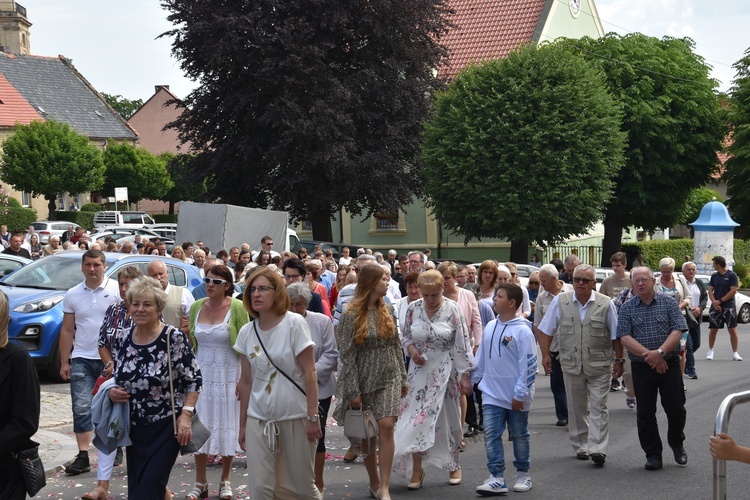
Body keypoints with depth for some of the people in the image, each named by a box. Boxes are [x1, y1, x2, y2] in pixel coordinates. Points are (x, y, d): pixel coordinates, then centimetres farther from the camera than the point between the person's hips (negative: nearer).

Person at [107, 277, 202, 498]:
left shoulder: (174, 338, -13)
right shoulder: (122, 340, 2)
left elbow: (194, 380, -10)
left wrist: (185, 415, -18)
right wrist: (113, 392, -6)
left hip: (166, 427, -5)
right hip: (134, 428, 5)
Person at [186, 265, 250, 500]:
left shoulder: (237, 308, -8)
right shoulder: (197, 307, 3)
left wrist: (245, 377, -10)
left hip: (228, 375, -3)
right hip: (201, 374, 3)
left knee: (226, 425, 6)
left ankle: (226, 480, 19)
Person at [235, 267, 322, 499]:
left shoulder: (294, 323, -8)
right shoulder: (246, 332, 4)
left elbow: (309, 373, -9)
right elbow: (246, 381, 10)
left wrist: (313, 416, -13)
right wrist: (242, 424, 11)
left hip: (295, 417, -3)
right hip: (259, 419, 4)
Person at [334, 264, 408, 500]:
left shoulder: (387, 311, 6)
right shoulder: (351, 316, -9)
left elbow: (396, 346, 12)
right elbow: (347, 355, -10)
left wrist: (403, 378, 11)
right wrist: (353, 391, -12)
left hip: (389, 379, 3)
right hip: (364, 381, -3)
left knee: (386, 427, -11)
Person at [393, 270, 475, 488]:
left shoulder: (453, 310, -11)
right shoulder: (413, 309, -2)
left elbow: (462, 345, -9)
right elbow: (404, 336, 11)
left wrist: (465, 375, -10)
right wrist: (411, 348, -10)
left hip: (446, 371, -2)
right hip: (420, 370, 2)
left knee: (449, 418, 9)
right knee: (416, 418, -3)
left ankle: (454, 465, 27)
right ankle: (416, 469, 6)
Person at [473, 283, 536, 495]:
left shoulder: (522, 331, -15)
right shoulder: (490, 327, 4)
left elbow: (528, 364, -15)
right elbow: (481, 357, 15)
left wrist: (520, 393, -16)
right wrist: (472, 378, 17)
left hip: (515, 397, -5)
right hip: (492, 393, 5)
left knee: (519, 435, 11)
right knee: (491, 434, -3)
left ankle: (523, 474, 26)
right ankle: (496, 478, -1)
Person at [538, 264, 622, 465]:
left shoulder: (605, 304, -2)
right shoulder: (560, 301, 1)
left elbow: (616, 336, 4)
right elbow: (547, 330, 8)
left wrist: (619, 360, 3)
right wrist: (545, 354, 3)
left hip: (599, 365, -2)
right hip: (571, 364, 2)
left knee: (598, 407, -6)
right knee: (576, 408, 11)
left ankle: (597, 449, -9)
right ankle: (580, 446, 22)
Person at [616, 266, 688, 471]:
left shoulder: (669, 303, 2)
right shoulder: (627, 308, 3)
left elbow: (677, 331, -7)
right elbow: (624, 337, -7)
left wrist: (660, 352, -21)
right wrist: (647, 355, -18)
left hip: (669, 364, 0)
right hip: (641, 368, 1)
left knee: (676, 408, 3)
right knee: (645, 413, 3)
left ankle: (677, 444, 27)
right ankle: (653, 454, 14)